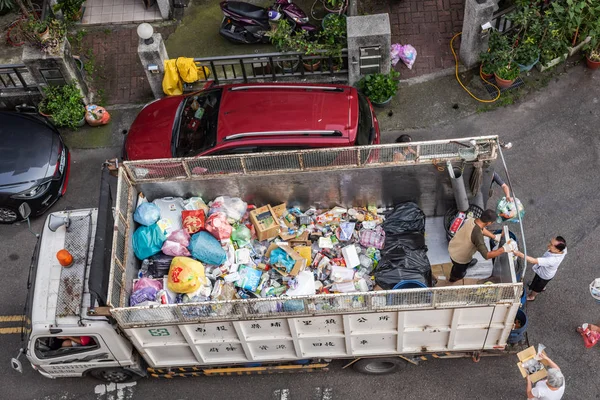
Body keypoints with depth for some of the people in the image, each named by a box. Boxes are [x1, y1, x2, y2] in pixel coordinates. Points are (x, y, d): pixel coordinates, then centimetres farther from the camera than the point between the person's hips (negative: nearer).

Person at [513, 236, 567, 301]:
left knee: (535, 287, 26)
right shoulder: (563, 248, -30)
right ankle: (542, 287, 70)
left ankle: (531, 297, 56)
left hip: (544, 275, -6)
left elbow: (534, 261, -51)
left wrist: (520, 254, -54)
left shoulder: (552, 260, -51)